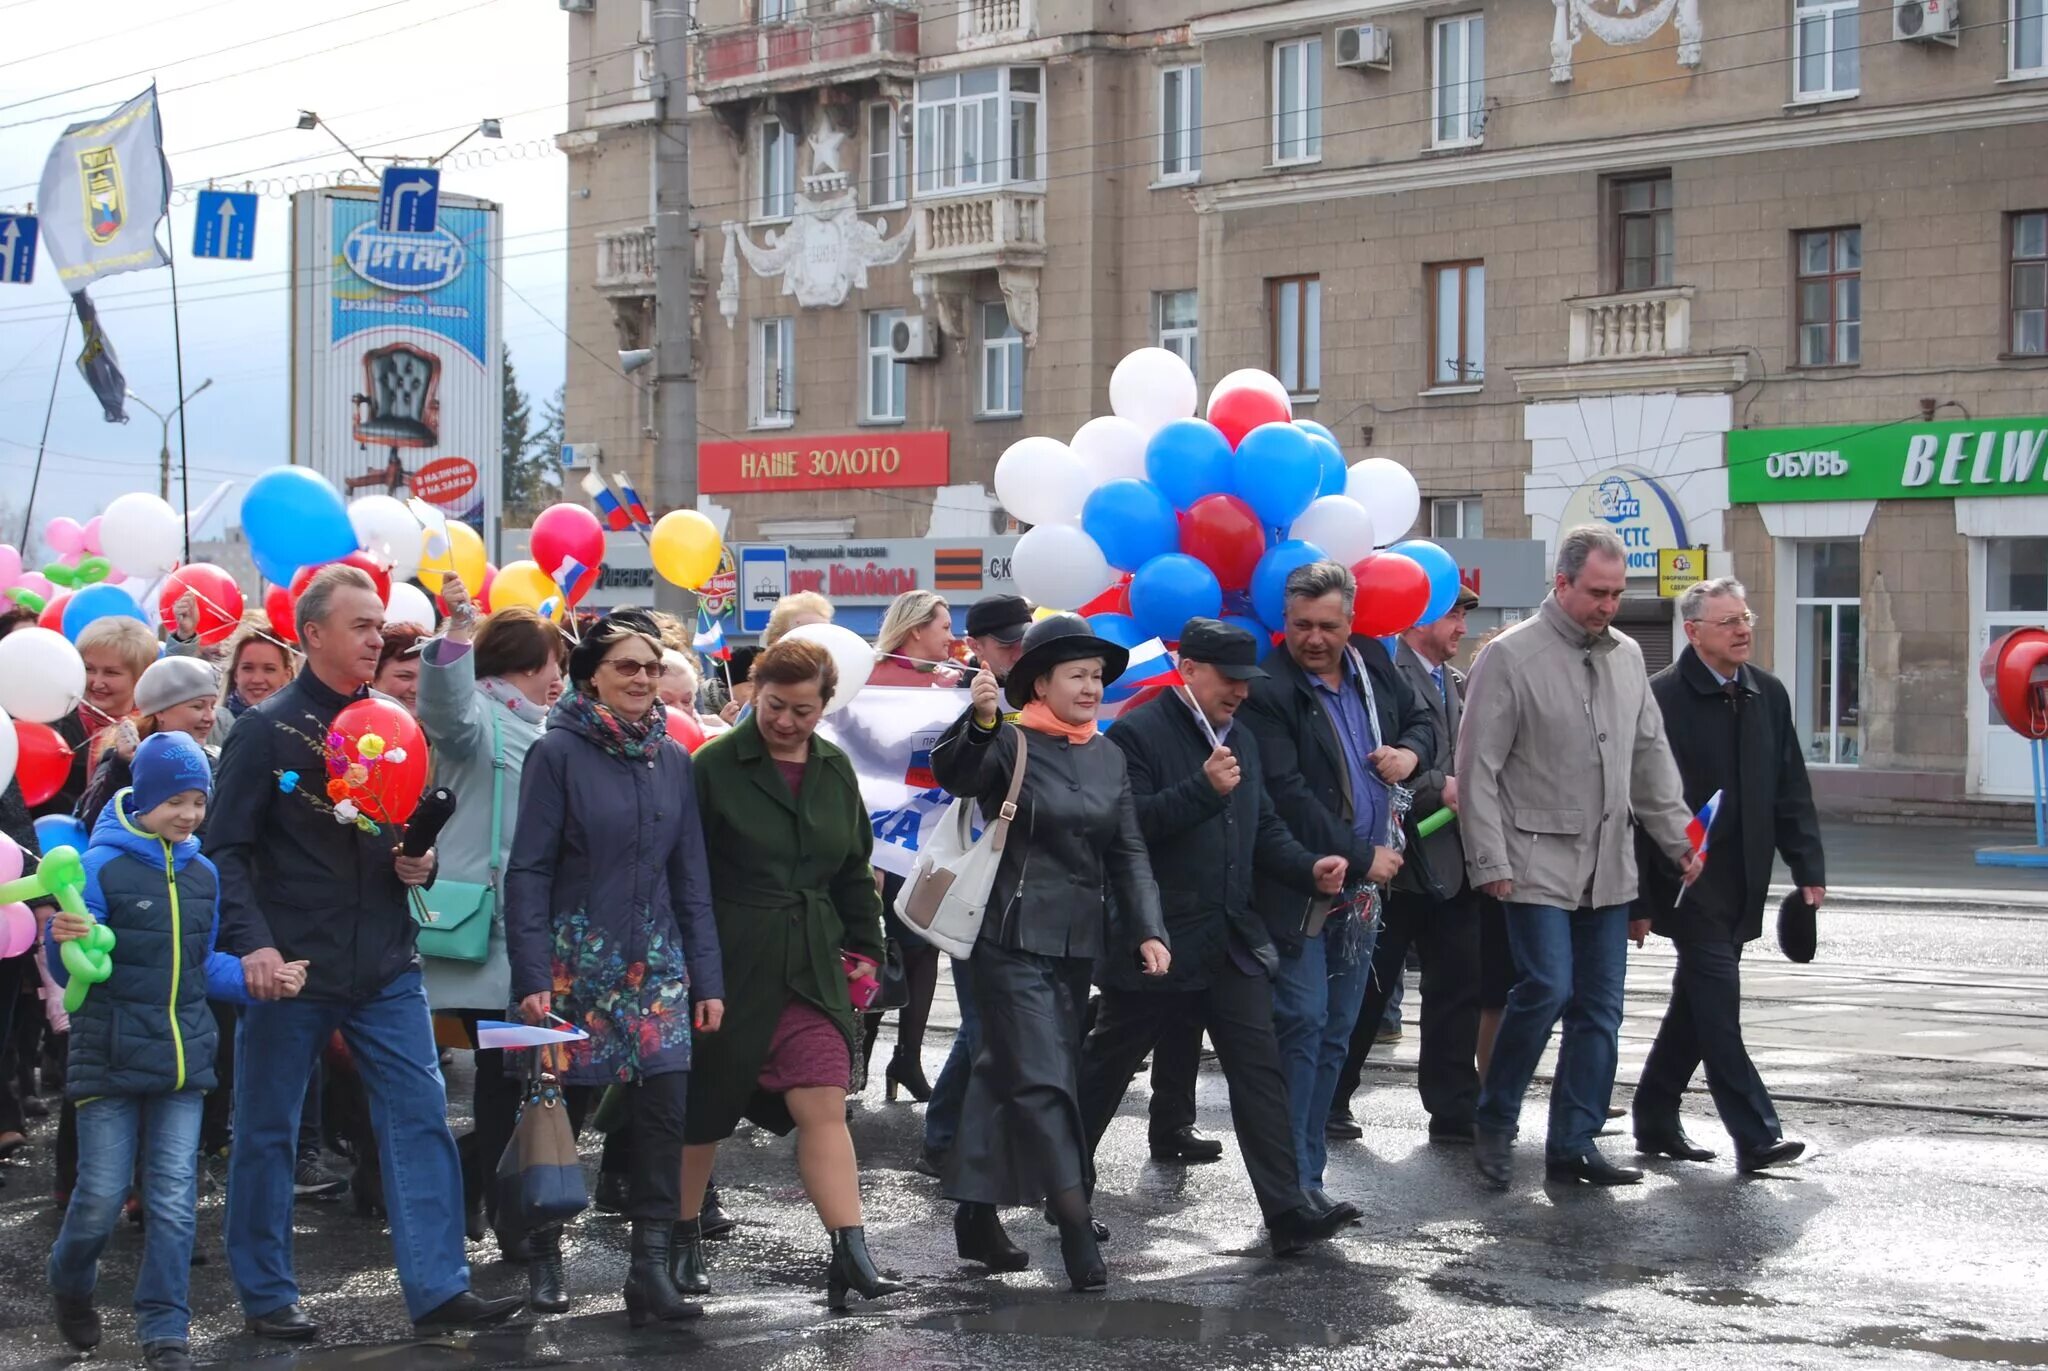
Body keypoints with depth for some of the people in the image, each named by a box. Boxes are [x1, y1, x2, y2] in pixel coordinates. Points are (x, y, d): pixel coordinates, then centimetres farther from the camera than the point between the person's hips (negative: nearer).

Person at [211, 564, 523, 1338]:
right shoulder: (268, 731, -5)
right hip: (292, 967, -4)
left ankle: (437, 1288, 1)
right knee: (267, 1131, 5)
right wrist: (252, 942, -20)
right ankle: (267, 1295, 18)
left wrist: (421, 863, -2)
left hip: (385, 967, 4)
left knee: (420, 1118, -2)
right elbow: (226, 849, -8)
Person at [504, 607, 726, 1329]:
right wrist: (533, 976, -15)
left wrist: (707, 979, 6)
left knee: (665, 1108, -5)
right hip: (577, 961, -4)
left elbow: (691, 877, 10)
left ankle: (651, 1265, -1)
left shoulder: (673, 759, 8)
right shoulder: (558, 752, -5)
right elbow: (528, 871, -8)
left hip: (656, 961, 4)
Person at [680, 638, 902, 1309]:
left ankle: (851, 1254, -9)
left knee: (825, 1108, -6)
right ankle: (684, 1241, 26)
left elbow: (854, 871, 18)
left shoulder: (836, 770, 9)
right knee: (704, 1110, 8)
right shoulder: (714, 766, -6)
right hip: (726, 965, -3)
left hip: (811, 968, 3)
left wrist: (863, 949, 12)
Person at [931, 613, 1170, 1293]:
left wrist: (1148, 930, 1)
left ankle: (976, 1216, 22)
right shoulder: (1012, 743, -7)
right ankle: (1077, 1230, -10)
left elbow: (1129, 850, 12)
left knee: (1003, 1072, 14)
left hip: (1079, 942, 7)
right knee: (1043, 1081, -10)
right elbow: (956, 776, -27)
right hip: (1015, 939, -7)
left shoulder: (1109, 756, 12)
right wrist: (981, 721, -46)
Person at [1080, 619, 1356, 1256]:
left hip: (1231, 940, 6)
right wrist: (1204, 788, -26)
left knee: (1259, 1069, -3)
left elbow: (1263, 827, 19)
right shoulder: (1137, 734, -10)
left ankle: (1286, 1209, -6)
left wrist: (1308, 868, 1)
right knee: (1105, 1067, 9)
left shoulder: (1241, 740, 15)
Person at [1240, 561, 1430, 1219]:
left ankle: (1307, 1180, 16)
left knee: (1334, 1036, 10)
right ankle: (1291, 1185, -6)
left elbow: (1421, 718, 27)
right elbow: (1288, 797, -19)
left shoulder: (1373, 666, 9)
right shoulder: (1268, 693, -15)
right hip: (1300, 890, -7)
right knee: (1302, 1027, -10)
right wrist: (1363, 858, -13)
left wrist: (1411, 750, 3)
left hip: (1361, 889, 7)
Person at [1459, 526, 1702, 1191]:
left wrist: (1678, 837, 13)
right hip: (1539, 862, -6)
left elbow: (1651, 756, 19)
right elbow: (1478, 769, -10)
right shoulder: (1510, 656, -8)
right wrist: (1491, 862, -14)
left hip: (1609, 867, 6)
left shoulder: (1626, 656, 11)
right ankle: (1493, 1123, 6)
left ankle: (1573, 1143, 13)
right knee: (1547, 990, -14)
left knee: (1600, 1009, 6)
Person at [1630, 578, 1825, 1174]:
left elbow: (1791, 789, 13)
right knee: (1717, 1000, -9)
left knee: (1698, 1003, 14)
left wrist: (1808, 867, 6)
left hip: (1741, 880, 7)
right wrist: (1637, 899, -13)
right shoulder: (1662, 697, -12)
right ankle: (1755, 1135, -9)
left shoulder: (1768, 694, 8)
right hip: (1687, 879, -7)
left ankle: (1655, 1120, 26)